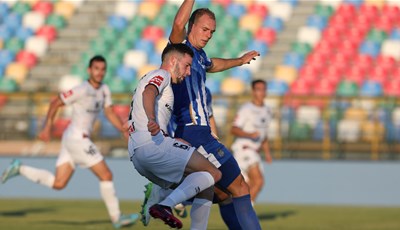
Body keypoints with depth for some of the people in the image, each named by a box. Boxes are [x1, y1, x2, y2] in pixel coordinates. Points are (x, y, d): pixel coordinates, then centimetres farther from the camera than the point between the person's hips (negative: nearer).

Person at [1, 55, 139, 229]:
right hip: (77, 138, -9)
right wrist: (47, 128, -8)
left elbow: (110, 113, 16)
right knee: (106, 175, -5)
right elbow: (55, 103, -9)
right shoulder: (82, 90, -16)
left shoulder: (104, 90, 9)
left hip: (71, 140, 9)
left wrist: (125, 131, 5)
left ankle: (20, 169, 13)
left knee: (58, 184, 8)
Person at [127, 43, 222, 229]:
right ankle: (165, 206, -30)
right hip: (151, 143, -10)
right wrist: (151, 120, -39)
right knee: (213, 173, -16)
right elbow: (148, 93, -19)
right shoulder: (161, 75, 5)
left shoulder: (150, 78, 35)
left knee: (205, 189, 11)